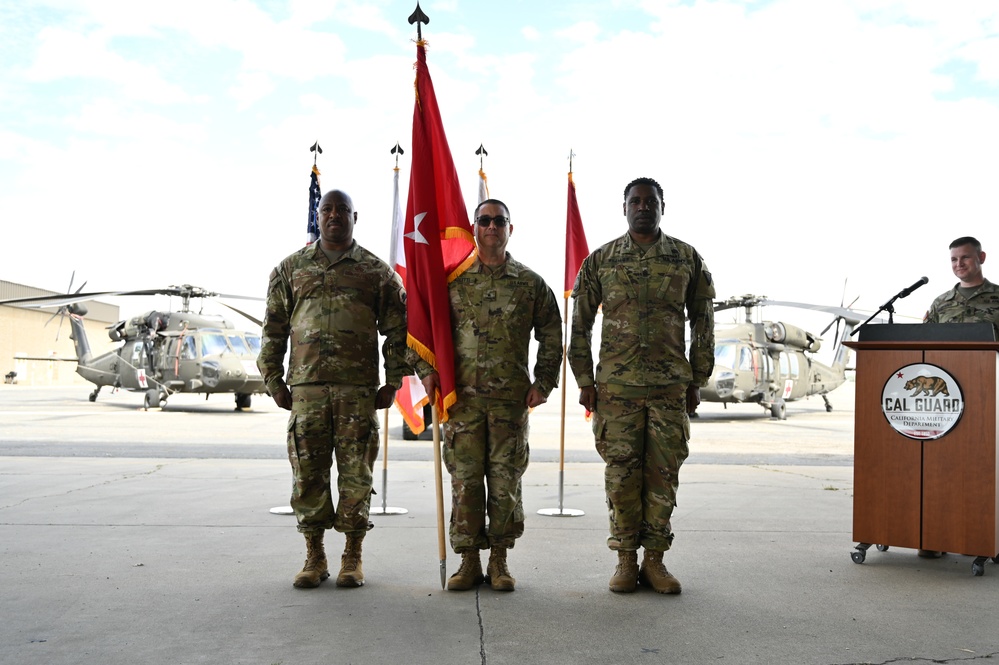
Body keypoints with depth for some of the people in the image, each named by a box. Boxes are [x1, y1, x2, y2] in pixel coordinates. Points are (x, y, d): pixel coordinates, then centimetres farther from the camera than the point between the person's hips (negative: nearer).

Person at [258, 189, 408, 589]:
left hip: (359, 389, -1)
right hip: (306, 386, 1)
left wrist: (393, 381, 1)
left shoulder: (377, 271, 8)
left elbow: (397, 330, 8)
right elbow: (274, 329, 12)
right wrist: (274, 382, 6)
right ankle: (314, 557, 16)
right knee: (308, 473, 3)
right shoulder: (291, 268, 12)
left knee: (356, 473, 1)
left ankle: (352, 558, 13)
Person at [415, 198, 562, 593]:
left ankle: (499, 560, 16)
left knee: (505, 480, 3)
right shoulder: (452, 279, 7)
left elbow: (551, 337, 11)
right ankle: (469, 560, 12)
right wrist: (426, 370, -2)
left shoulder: (531, 283, 7)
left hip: (511, 398, 0)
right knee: (465, 479, 2)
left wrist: (543, 382, 3)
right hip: (462, 396, 0)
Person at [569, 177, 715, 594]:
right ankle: (626, 560, 14)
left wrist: (696, 382, 6)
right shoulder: (600, 261, 4)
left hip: (671, 387, 1)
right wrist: (585, 382, 2)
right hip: (617, 386, -1)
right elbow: (580, 325, 6)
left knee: (663, 474, 4)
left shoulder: (688, 259, 6)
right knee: (621, 474, 3)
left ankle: (654, 560, 16)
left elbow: (702, 324, 9)